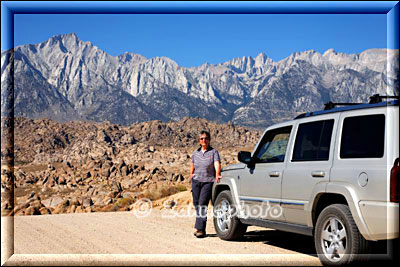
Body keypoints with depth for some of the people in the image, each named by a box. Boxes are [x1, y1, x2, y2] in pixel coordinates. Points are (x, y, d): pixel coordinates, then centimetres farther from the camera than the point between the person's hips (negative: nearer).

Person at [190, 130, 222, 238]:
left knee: (202, 204, -13)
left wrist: (217, 175, -32)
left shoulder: (213, 152, -1)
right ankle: (199, 228, 17)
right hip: (196, 181, 4)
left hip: (208, 181, -4)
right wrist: (191, 174, 14)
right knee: (196, 204, 6)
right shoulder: (196, 152, 12)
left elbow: (217, 164, -15)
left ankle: (200, 229, -12)